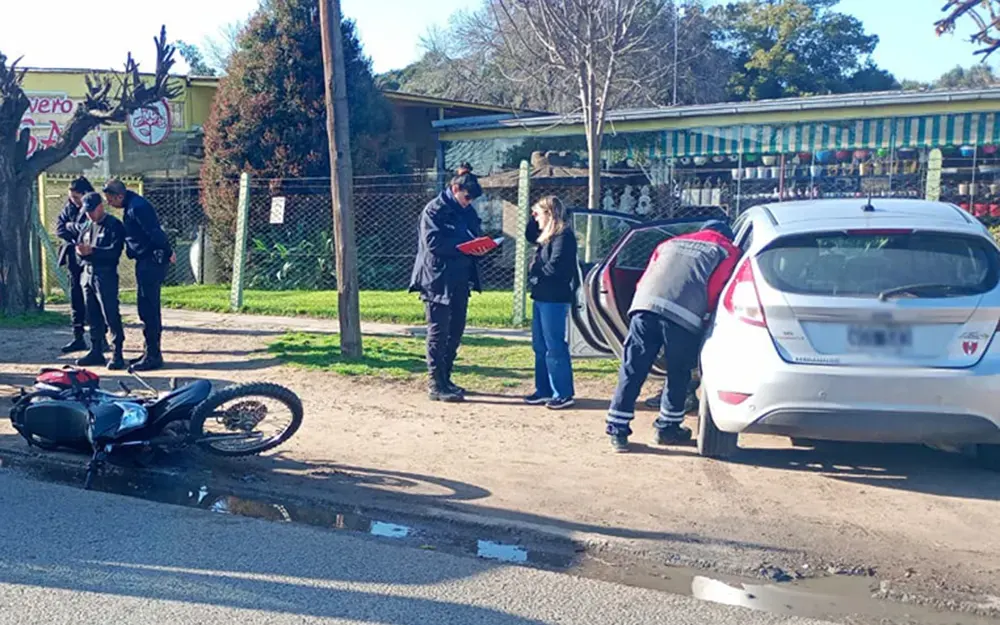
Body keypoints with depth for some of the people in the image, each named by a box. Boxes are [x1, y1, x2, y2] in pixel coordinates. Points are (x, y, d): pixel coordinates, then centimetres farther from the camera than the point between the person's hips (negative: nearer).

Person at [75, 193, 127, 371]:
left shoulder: (114, 225, -7)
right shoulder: (87, 226, 17)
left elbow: (115, 251, -17)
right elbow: (79, 246, 16)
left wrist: (92, 251, -25)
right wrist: (81, 250, -7)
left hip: (106, 275, -8)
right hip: (88, 273, 8)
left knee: (111, 315, -9)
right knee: (93, 316, 12)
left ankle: (118, 354, -6)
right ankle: (96, 352, 21)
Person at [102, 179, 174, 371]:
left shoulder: (137, 208, -19)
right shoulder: (132, 204, 14)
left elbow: (155, 233, -24)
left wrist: (168, 253, -17)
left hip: (150, 261, -11)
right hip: (147, 261, 11)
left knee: (147, 307, -7)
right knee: (150, 307, 15)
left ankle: (153, 355, -2)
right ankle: (152, 352, 23)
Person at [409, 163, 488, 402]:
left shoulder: (467, 211, 13)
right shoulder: (434, 209, -10)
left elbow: (475, 236, 18)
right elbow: (433, 242, -19)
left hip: (460, 279, 8)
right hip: (438, 279, -8)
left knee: (456, 330, 12)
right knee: (438, 331, -3)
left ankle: (445, 378, 23)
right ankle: (436, 385, 3)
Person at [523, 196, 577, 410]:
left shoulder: (563, 235, -14)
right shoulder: (547, 234, 14)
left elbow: (554, 267, -21)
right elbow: (529, 236, 33)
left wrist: (535, 276, -6)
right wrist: (534, 218, 17)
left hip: (554, 299, -10)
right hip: (541, 297, 10)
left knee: (555, 347, -6)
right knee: (540, 346, 14)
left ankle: (563, 394, 1)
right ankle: (544, 390, 22)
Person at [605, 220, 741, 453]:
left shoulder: (671, 243, 33)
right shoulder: (728, 252, 21)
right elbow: (715, 292, 9)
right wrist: (705, 314, 24)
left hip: (644, 305, 3)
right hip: (682, 315, -3)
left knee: (632, 371, 5)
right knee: (678, 375, 15)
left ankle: (618, 429, 5)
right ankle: (667, 428, 25)